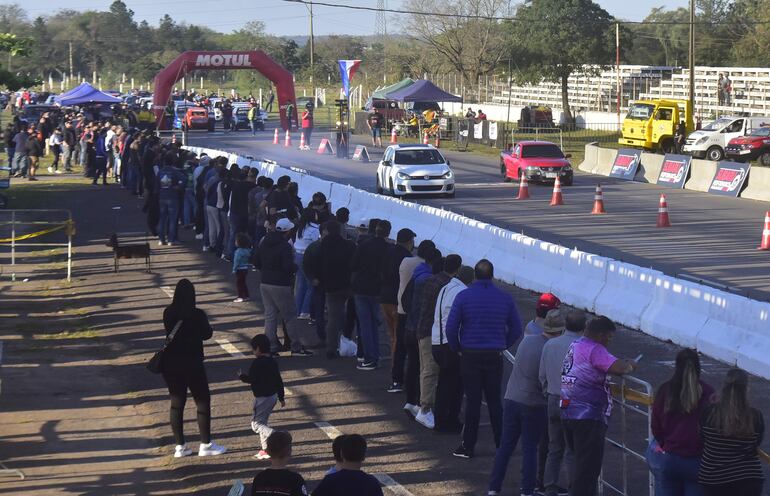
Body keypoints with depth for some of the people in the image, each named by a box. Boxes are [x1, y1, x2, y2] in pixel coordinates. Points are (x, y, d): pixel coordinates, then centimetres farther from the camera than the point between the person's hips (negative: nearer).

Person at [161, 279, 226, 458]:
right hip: (192, 364, -5)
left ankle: (180, 446, 16)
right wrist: (207, 324, 16)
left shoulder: (168, 313, -4)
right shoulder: (197, 315, -17)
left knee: (176, 403, 13)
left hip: (171, 364, 5)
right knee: (203, 401, 8)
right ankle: (206, 445, 10)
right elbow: (207, 334, -2)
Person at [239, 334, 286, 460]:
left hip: (262, 397, -9)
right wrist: (281, 397, 21)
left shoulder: (257, 363, -18)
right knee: (262, 422, 18)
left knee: (256, 423, -4)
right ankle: (266, 449, 18)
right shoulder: (272, 362, 8)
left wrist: (241, 376, 1)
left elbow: (251, 379, -20)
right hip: (273, 396, 9)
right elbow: (279, 380, 13)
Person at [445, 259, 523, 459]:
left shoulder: (463, 296, -8)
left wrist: (457, 348, 5)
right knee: (494, 399, 13)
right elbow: (516, 329, 5)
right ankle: (501, 444, 17)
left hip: (470, 355, -2)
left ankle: (468, 446, 6)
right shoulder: (505, 298, 0)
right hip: (495, 356, 2)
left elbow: (451, 328, -9)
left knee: (472, 400, 3)